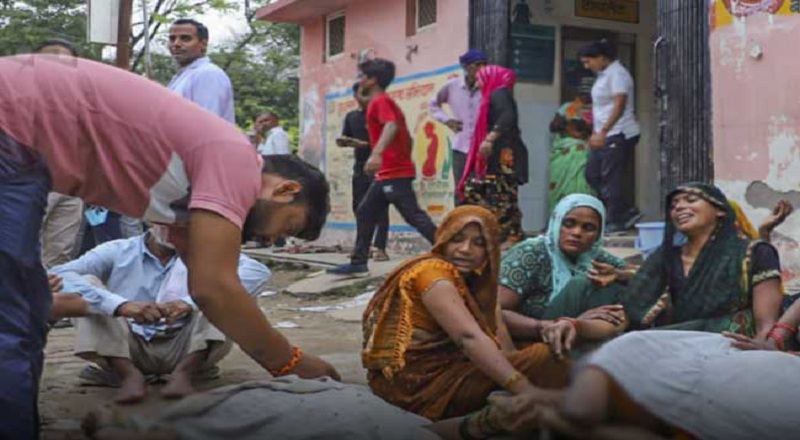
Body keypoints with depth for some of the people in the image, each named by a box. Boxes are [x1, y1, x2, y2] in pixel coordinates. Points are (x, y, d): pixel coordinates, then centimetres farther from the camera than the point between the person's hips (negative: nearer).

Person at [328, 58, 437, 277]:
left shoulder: (380, 101, -9)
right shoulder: (384, 102, 21)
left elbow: (391, 126, -29)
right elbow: (405, 136, 24)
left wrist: (377, 154, -43)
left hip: (394, 173, -10)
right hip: (388, 172, 10)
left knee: (413, 215, -13)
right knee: (365, 213, 12)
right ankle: (358, 263, 16)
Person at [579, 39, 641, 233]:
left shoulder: (616, 74, -12)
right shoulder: (603, 75, 17)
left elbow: (619, 105, -20)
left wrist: (602, 132, -25)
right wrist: (596, 134, 16)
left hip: (619, 135, -10)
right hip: (606, 136, 10)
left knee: (611, 179, -6)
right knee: (592, 175, 9)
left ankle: (616, 222, 3)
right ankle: (627, 212, 12)